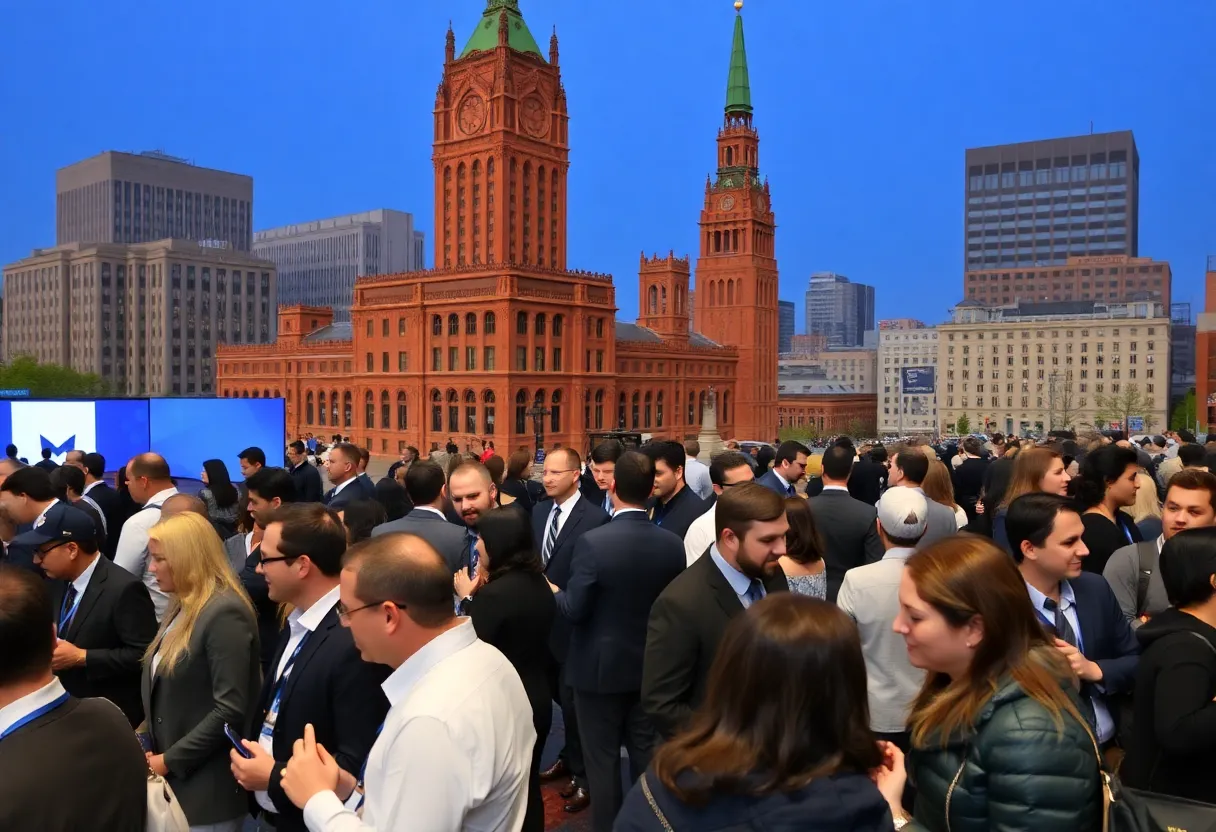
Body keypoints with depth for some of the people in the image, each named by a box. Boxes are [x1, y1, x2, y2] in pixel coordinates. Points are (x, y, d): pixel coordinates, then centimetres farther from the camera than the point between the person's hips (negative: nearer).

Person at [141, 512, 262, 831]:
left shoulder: (225, 613, -19)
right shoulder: (182, 607, 11)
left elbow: (230, 710, -22)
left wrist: (169, 761, -15)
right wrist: (147, 743, 2)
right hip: (171, 781, 8)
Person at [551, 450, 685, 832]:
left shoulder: (594, 541, -22)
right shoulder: (672, 543, -8)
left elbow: (574, 610, -18)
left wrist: (554, 590, 2)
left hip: (600, 668, -4)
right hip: (651, 666, 5)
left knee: (603, 760, 10)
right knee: (647, 756, 18)